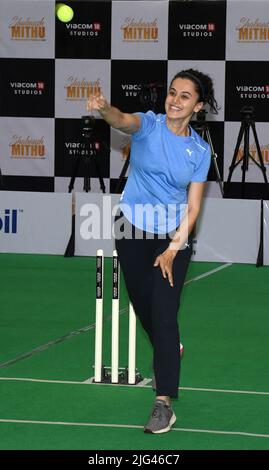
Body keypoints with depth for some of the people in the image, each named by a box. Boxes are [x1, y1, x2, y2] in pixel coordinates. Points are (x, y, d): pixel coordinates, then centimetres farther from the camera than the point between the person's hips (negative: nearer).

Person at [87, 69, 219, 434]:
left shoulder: (200, 150, -3)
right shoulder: (149, 125, -8)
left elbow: (192, 207, -2)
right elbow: (123, 120, -32)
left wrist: (173, 248, -13)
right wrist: (104, 108, -56)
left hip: (174, 237, -1)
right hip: (133, 230, 1)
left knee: (164, 314, -11)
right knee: (143, 306, 14)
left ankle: (164, 403, -13)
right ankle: (171, 351, 45)